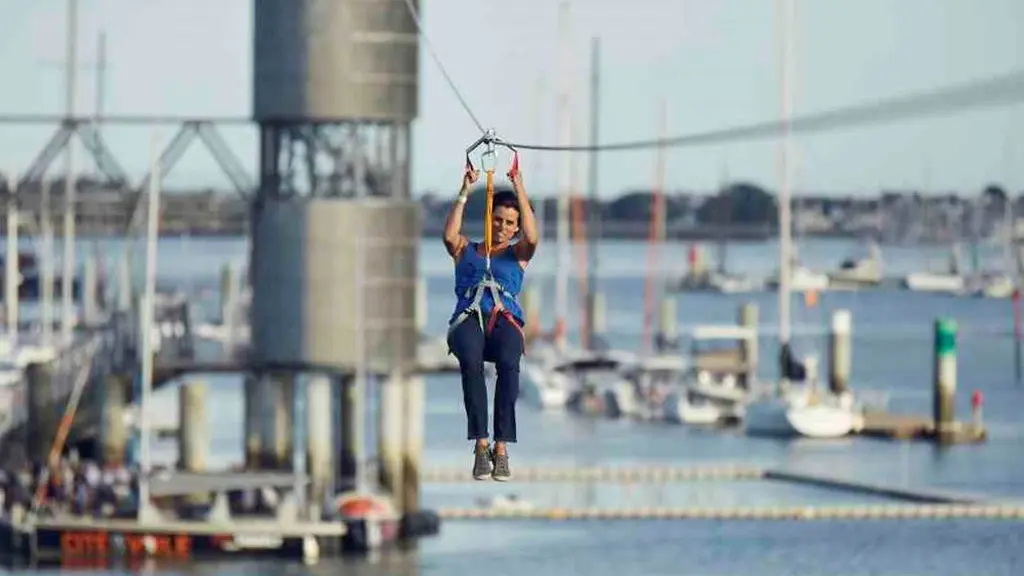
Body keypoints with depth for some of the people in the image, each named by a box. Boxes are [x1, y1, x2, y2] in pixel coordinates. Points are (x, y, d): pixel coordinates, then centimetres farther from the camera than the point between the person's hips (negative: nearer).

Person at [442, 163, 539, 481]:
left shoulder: (517, 254, 25)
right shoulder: (467, 250, 26)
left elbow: (531, 237, 3)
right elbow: (450, 236, 4)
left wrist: (519, 188, 2)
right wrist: (465, 192, 2)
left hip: (504, 320, 0)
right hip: (468, 319, 0)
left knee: (508, 363, -37)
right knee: (471, 361, -37)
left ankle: (502, 447, -37)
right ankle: (480, 444, -39)